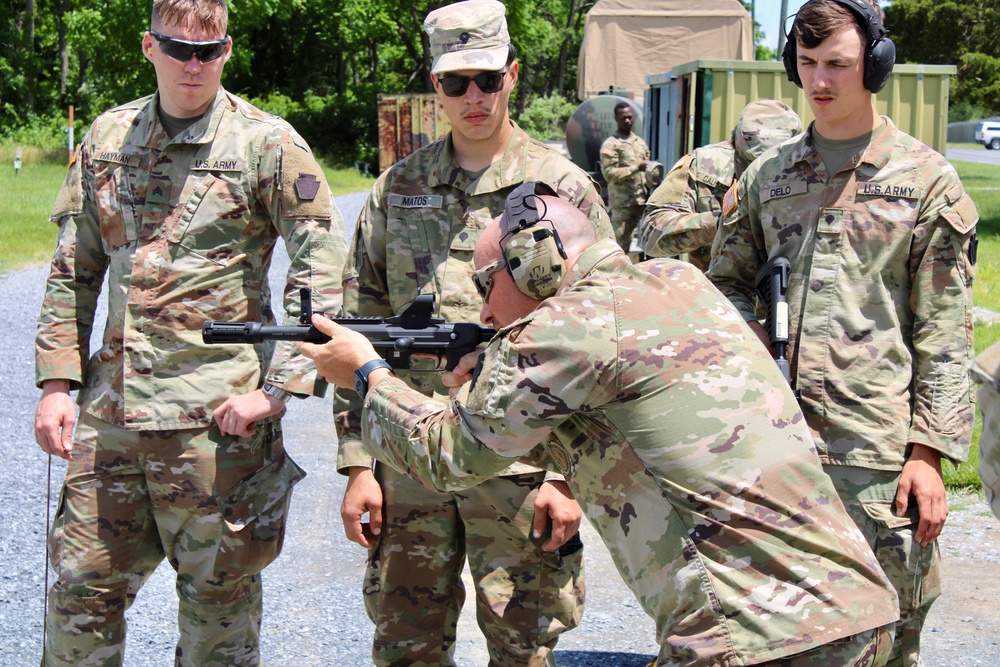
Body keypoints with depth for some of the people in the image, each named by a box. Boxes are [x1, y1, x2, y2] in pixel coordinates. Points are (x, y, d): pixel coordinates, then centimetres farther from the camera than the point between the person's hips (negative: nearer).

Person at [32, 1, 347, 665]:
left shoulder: (268, 144, -4)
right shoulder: (108, 137, 10)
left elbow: (322, 272, -7)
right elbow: (74, 271, 16)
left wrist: (277, 387, -14)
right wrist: (57, 381, 8)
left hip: (216, 410, -4)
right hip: (110, 408, 4)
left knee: (217, 596, 6)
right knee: (81, 585, 10)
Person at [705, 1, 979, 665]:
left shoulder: (926, 179, 0)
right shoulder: (768, 174, 13)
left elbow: (945, 333, -2)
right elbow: (727, 280, 19)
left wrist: (930, 449, -8)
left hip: (877, 448, -4)